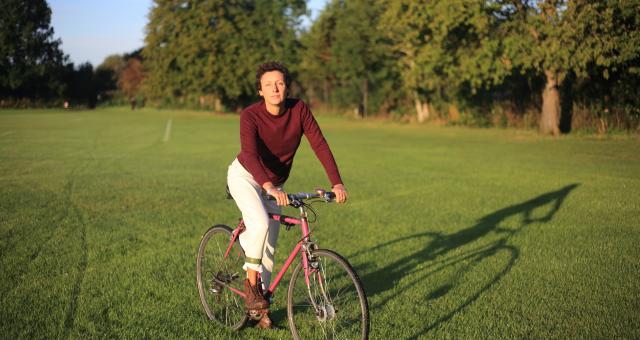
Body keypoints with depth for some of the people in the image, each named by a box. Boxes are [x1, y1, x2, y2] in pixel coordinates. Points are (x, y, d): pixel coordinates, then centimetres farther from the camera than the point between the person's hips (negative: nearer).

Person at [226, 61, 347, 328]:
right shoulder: (250, 115, -27)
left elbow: (319, 145, -21)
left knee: (269, 246, 7)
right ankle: (251, 282, -9)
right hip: (245, 176, -4)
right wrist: (269, 187, -55)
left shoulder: (299, 109, -18)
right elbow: (250, 155, -40)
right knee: (261, 223, -31)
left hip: (275, 183, 4)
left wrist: (337, 183, -32)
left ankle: (261, 306, 24)